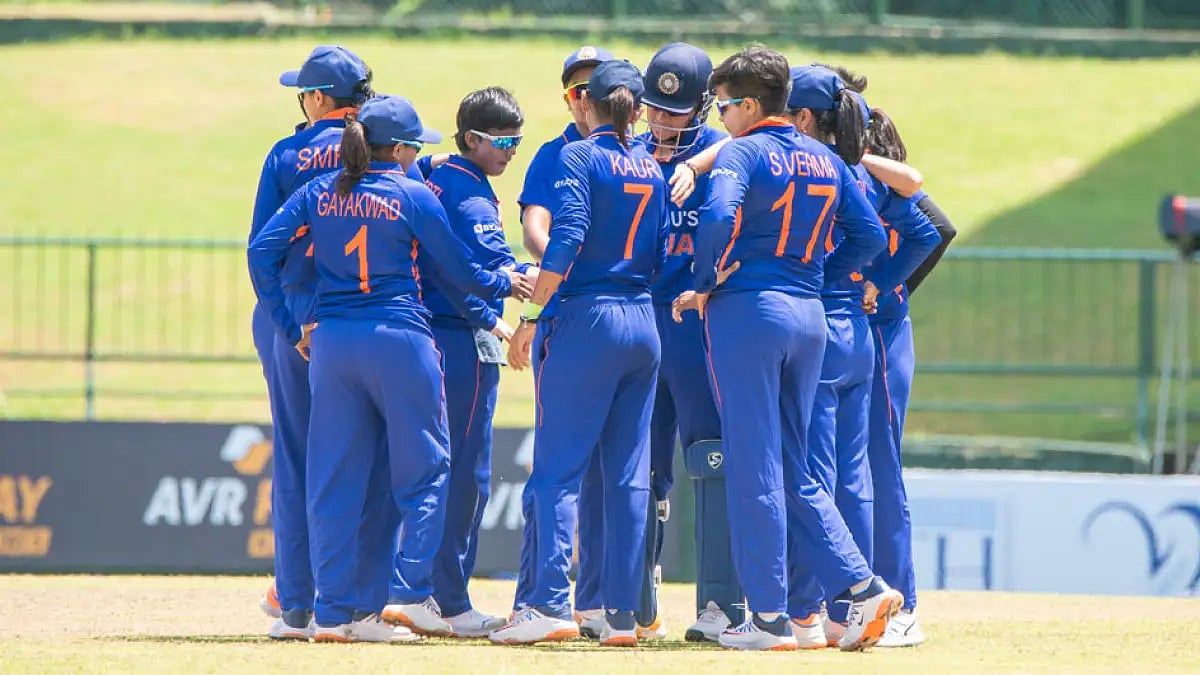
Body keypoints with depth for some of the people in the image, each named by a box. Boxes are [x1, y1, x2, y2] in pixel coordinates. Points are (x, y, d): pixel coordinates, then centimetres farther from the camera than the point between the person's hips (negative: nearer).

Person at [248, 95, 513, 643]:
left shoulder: (318, 193, 7)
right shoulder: (413, 197, -4)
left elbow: (262, 251, 1)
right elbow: (461, 273, 2)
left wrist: (290, 328, 7)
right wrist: (507, 283, 22)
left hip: (330, 341, 4)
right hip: (399, 340, -4)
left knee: (335, 476, 7)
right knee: (424, 470, 7)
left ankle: (333, 611, 5)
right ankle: (410, 594, -2)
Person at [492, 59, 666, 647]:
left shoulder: (581, 157, -6)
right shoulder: (653, 170, 13)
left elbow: (565, 239, -17)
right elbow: (663, 256, 10)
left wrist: (532, 316, -15)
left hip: (586, 318, -6)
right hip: (643, 324, 6)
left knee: (557, 467, -6)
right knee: (628, 476, 7)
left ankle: (550, 604, -16)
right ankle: (621, 613, 5)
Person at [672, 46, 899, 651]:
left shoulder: (742, 153, -7)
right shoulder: (827, 162, 13)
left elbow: (718, 217, -23)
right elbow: (869, 235, 13)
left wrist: (704, 286, -10)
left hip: (747, 310, -7)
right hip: (810, 318, 7)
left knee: (754, 469, -2)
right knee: (794, 471, 14)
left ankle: (770, 617, -1)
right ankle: (863, 587, 2)